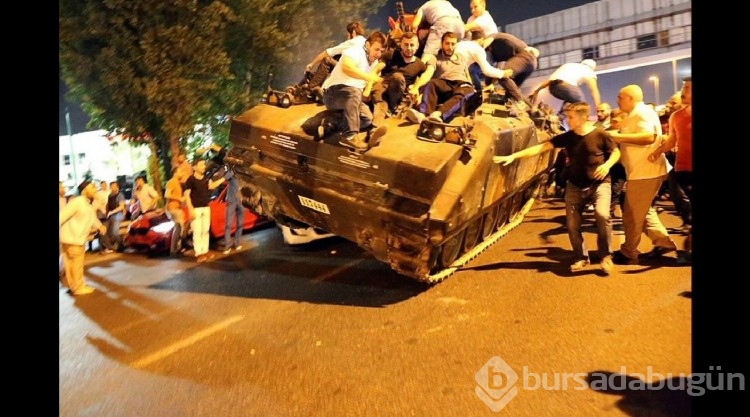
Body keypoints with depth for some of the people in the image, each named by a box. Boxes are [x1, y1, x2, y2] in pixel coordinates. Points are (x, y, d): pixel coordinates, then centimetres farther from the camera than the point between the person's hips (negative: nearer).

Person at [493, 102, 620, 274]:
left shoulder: (600, 134, -10)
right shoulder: (567, 137, -3)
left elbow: (616, 152, 4)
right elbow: (541, 147, -9)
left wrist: (607, 165, -19)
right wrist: (513, 156, -17)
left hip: (599, 184, -3)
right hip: (575, 186, 4)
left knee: (602, 214, -26)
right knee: (572, 224, 1)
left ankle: (606, 255, -6)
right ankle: (581, 257, 24)